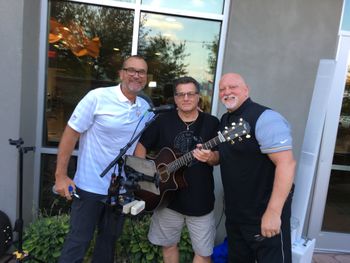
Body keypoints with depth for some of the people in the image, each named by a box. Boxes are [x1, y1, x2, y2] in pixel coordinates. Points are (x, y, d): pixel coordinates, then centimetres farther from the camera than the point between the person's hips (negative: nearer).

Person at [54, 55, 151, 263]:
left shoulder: (146, 108, 2)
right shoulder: (98, 97, -14)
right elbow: (71, 133, -12)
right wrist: (61, 176, -14)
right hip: (90, 186, -5)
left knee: (109, 239, 20)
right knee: (79, 241, 7)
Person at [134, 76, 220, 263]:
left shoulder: (212, 123, -3)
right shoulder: (163, 120, -2)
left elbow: (219, 157, -1)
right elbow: (141, 146, 3)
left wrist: (210, 158, -24)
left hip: (201, 199, -1)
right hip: (168, 196, 1)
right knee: (168, 244, 19)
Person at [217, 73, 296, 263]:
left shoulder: (264, 118, -19)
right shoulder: (225, 120, 8)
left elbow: (286, 164, -25)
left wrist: (273, 212, -27)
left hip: (265, 214, -8)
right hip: (234, 214, 8)